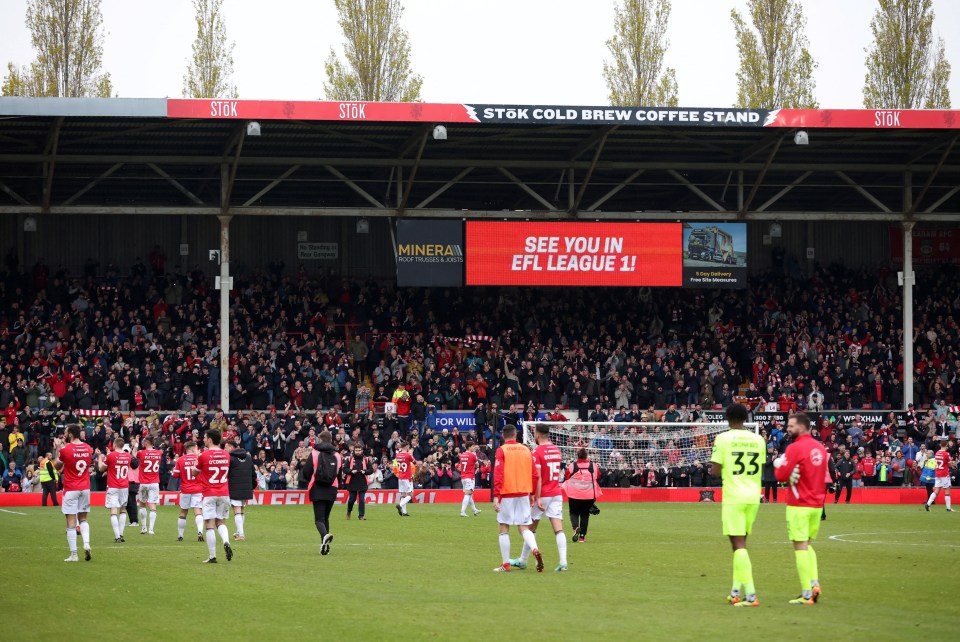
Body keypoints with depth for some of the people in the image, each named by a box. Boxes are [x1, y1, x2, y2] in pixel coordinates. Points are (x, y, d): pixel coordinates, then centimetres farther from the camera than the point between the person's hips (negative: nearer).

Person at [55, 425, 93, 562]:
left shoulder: (65, 450, -12)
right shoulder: (88, 449, 2)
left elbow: (57, 467, 3)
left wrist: (58, 451, 16)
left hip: (70, 489, -4)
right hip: (85, 488, 4)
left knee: (71, 522, -1)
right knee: (83, 519, 17)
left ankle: (73, 554, -3)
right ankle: (86, 543, -7)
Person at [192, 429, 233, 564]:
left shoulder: (204, 456, -9)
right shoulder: (226, 455, 5)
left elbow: (195, 472, 6)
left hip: (209, 495, -4)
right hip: (224, 494, 4)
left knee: (210, 525, -2)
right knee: (221, 522, 15)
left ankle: (212, 556, -6)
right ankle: (226, 542, -14)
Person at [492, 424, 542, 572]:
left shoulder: (501, 451, -6)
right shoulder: (526, 450, 8)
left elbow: (498, 475, -14)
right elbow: (534, 474, 9)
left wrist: (496, 496, -15)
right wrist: (532, 493, 19)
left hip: (507, 494, -4)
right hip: (523, 494, 4)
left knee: (504, 529, 6)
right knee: (524, 528, 7)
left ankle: (505, 564, 5)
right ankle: (535, 549, -21)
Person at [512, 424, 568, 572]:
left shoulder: (537, 452, -12)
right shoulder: (556, 450, 9)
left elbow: (537, 477, -18)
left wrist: (538, 498, -20)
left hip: (543, 494, -5)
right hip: (557, 493, 5)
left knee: (531, 528, 10)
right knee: (558, 529, -3)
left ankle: (523, 560, 21)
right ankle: (563, 562, -15)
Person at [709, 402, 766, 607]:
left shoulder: (723, 439, -7)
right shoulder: (758, 440, 7)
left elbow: (715, 472, -9)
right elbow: (760, 470, 13)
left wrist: (714, 465, 13)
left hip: (734, 497, -5)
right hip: (753, 497, 5)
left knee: (739, 545, -6)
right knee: (739, 543, 19)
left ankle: (750, 595, -16)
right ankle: (736, 591, 22)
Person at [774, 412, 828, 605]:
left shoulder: (795, 448, -15)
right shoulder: (820, 448, 8)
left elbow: (781, 475, -16)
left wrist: (779, 465, 5)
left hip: (799, 505, -7)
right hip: (817, 504, 7)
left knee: (800, 546, -3)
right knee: (808, 544, 20)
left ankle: (806, 594, -5)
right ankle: (814, 583, 6)